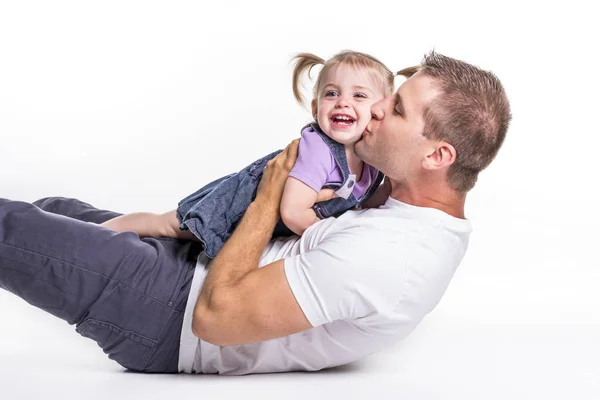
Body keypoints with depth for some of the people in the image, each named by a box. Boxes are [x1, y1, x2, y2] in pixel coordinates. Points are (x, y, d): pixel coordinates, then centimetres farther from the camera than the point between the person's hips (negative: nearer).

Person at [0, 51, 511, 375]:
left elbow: (215, 315, -28)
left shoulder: (378, 253, -34)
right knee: (56, 210, 21)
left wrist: (269, 195, -18)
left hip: (172, 320, -9)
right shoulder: (441, 221, -4)